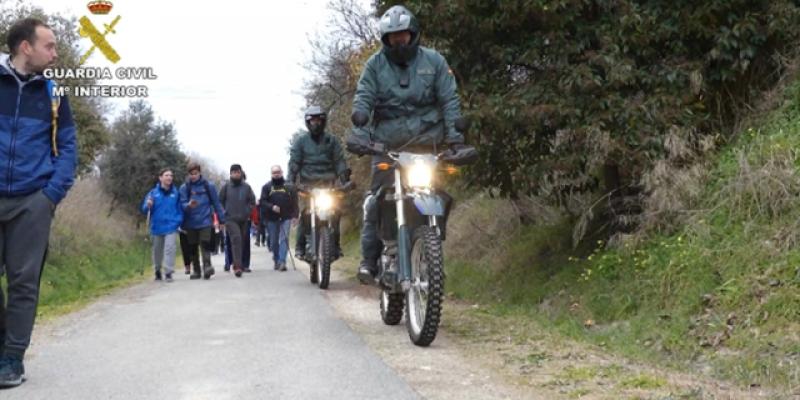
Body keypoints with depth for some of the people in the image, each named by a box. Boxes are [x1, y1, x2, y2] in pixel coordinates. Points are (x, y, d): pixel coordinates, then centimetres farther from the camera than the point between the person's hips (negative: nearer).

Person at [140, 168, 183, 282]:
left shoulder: (176, 192, 1)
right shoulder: (153, 193, 0)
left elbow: (180, 209, 9)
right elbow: (144, 209, 1)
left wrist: (179, 221, -4)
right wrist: (148, 205, -20)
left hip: (171, 227, -1)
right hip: (157, 227, 1)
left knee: (170, 248, -14)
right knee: (157, 250, 14)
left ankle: (169, 273, -9)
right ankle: (157, 271, 34)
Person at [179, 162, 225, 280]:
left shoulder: (208, 186, 3)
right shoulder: (184, 187, 3)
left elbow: (216, 203, 8)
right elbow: (182, 204, -2)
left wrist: (222, 220, 8)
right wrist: (189, 205, -25)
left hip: (205, 221, -2)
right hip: (190, 223, 2)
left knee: (205, 244, -18)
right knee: (192, 248, 8)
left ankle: (207, 266, -24)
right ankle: (196, 271, 18)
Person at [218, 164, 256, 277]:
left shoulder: (246, 187, 6)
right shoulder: (226, 186, 0)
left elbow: (252, 201, 14)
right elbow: (220, 201, 8)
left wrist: (247, 211, 4)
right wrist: (224, 212, 2)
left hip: (244, 219, 4)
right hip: (230, 219, -4)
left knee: (242, 241, 9)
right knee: (236, 239, -21)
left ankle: (238, 265, 24)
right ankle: (237, 266, -26)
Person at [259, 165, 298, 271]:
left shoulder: (289, 186, 6)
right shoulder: (267, 187, 7)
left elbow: (294, 202, 4)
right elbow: (262, 202, 1)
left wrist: (294, 215, -4)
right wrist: (271, 207, -16)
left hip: (285, 218, -2)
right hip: (272, 219, 2)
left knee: (284, 239, -11)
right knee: (274, 241, 9)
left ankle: (282, 261, -16)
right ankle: (276, 260, 24)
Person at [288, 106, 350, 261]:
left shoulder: (332, 140, 12)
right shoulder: (301, 141, 10)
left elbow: (340, 161, 5)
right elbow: (294, 162, 3)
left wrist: (345, 179, -8)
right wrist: (290, 181, -10)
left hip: (327, 182, 1)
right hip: (307, 183, -1)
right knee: (305, 212, -14)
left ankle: (335, 245, -2)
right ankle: (300, 246, -7)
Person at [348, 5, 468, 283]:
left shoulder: (434, 61, 6)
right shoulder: (375, 64, 6)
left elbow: (449, 101, 2)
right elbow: (363, 99, -2)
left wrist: (455, 138, -8)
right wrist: (358, 133, -17)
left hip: (425, 140, 0)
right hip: (387, 142, 0)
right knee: (377, 199, -6)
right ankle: (369, 258, -2)